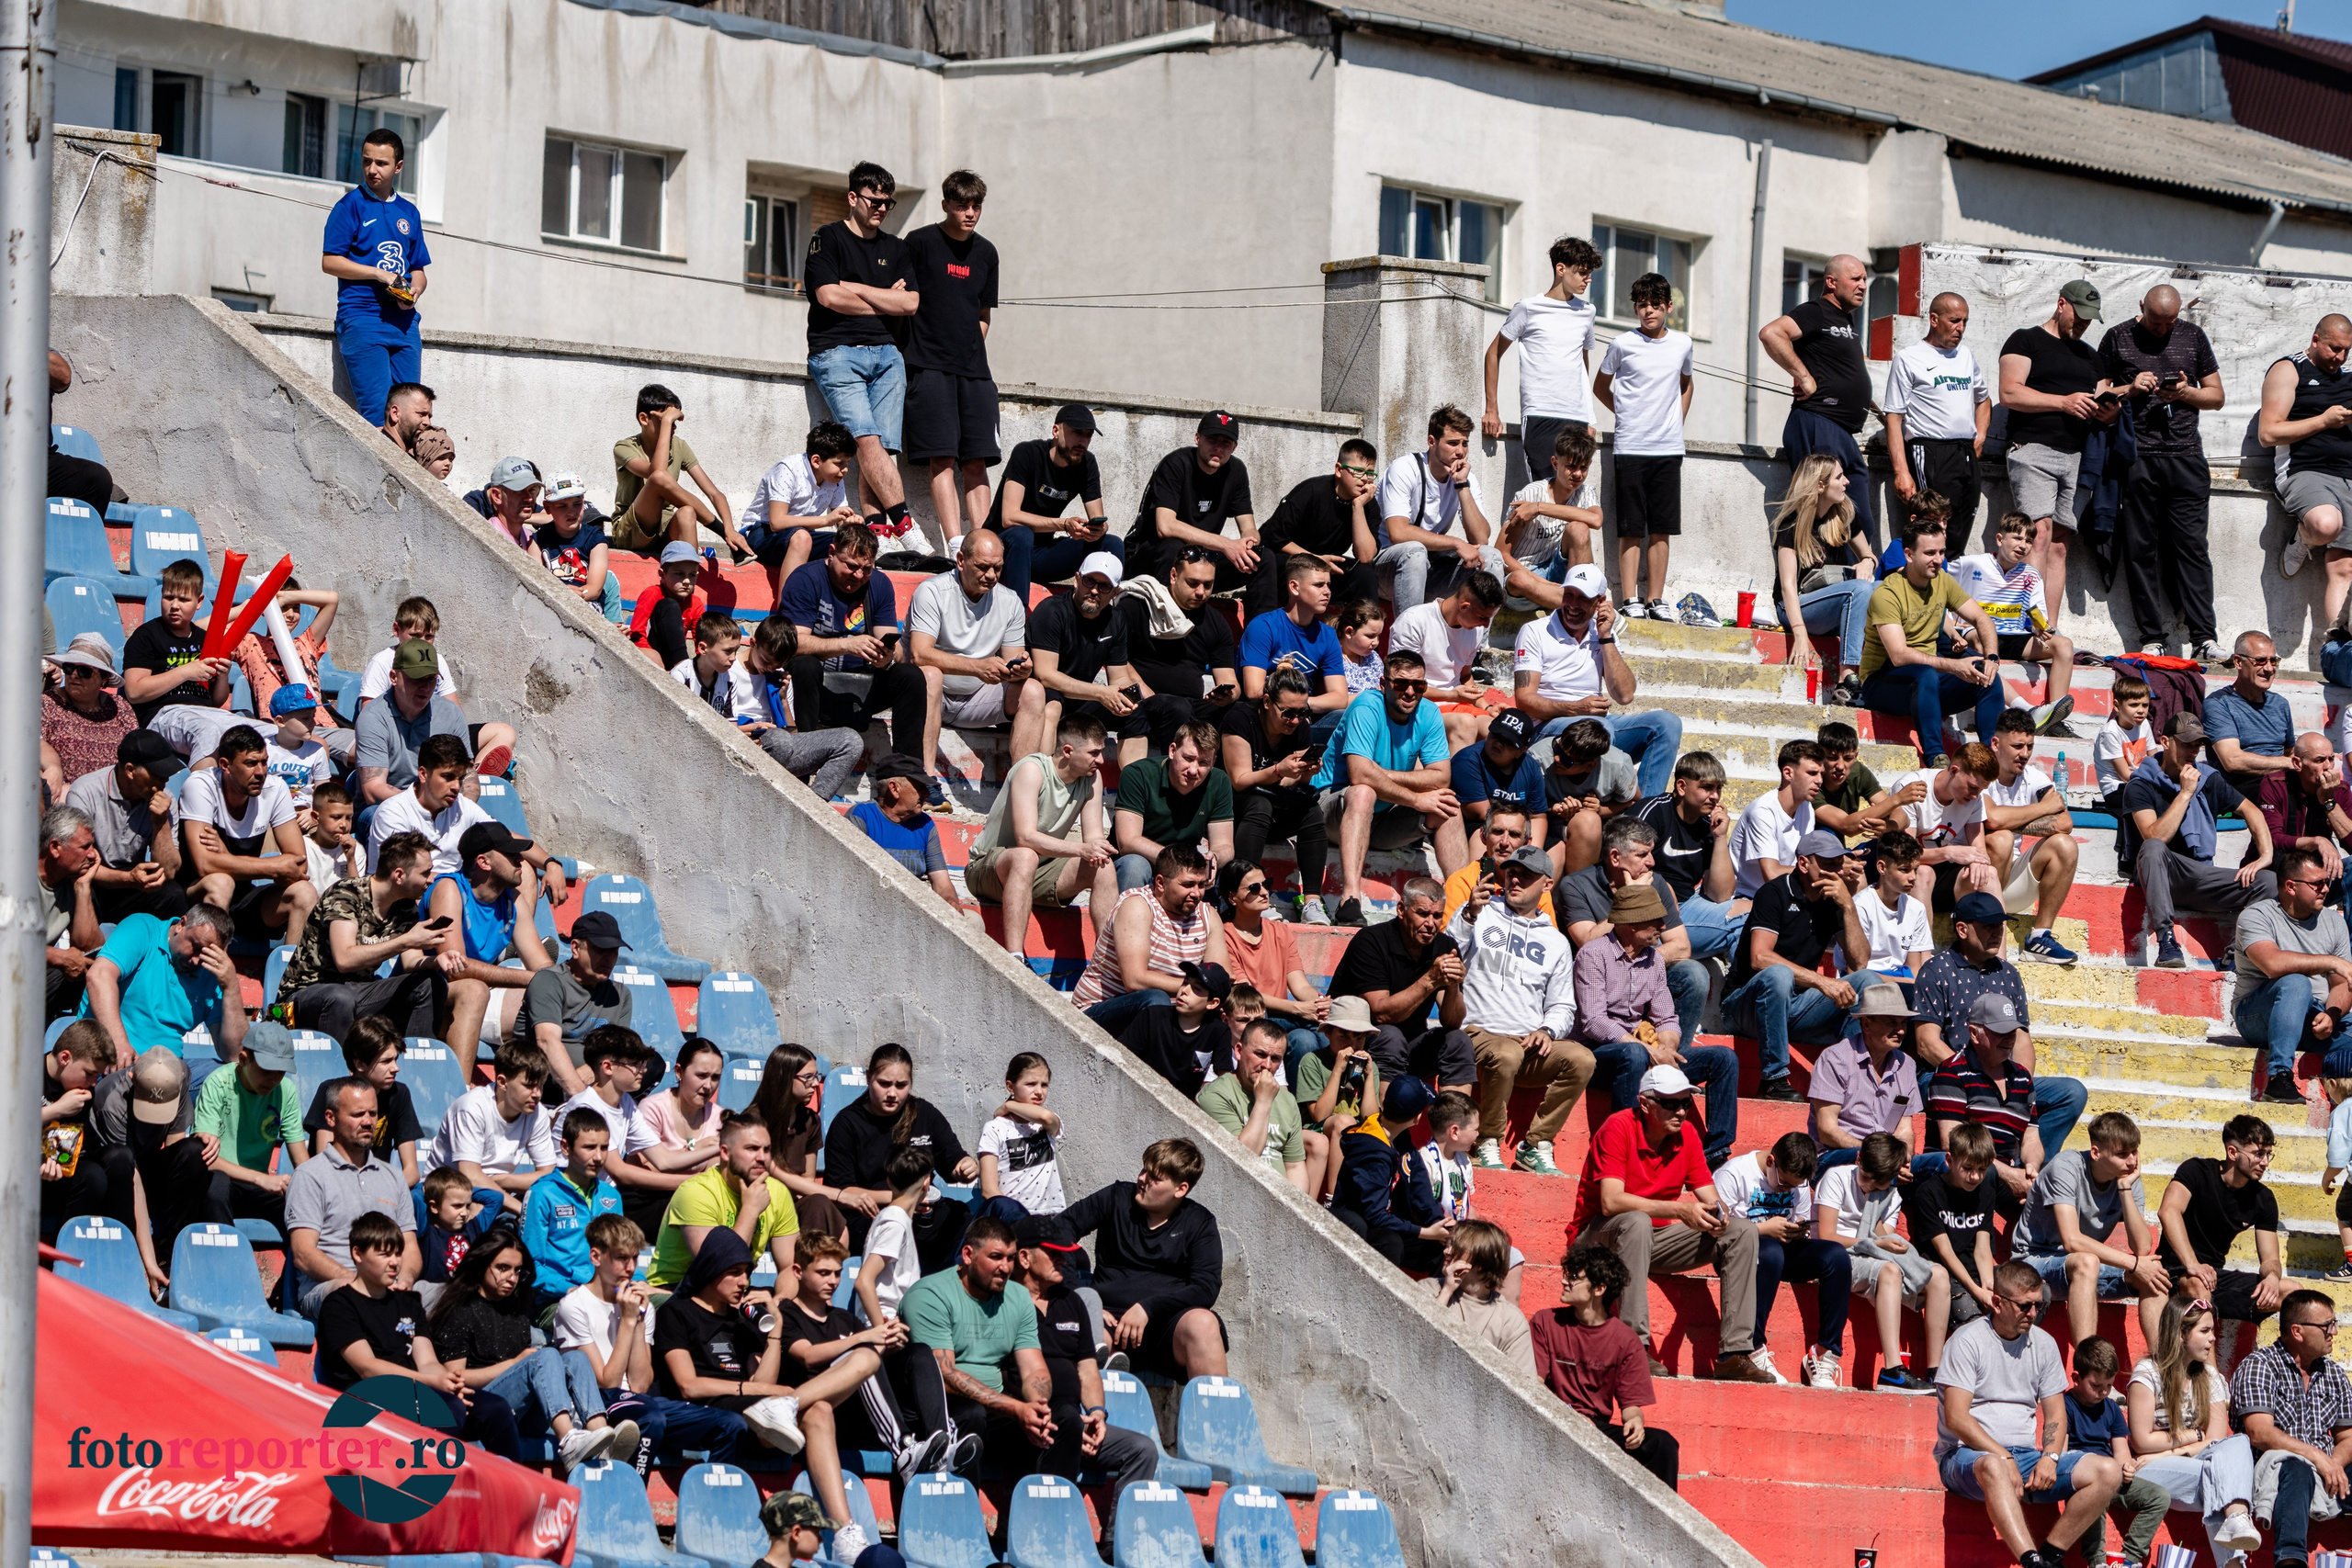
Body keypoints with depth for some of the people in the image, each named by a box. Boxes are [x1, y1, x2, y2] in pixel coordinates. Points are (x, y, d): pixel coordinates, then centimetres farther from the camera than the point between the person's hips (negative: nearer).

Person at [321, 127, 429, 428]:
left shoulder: (408, 212, 17)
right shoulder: (351, 205, 1)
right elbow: (330, 262, -5)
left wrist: (414, 291, -1)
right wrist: (379, 274, -13)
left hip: (404, 321, 5)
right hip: (362, 320, -5)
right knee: (377, 411, -14)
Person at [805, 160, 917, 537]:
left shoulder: (895, 249, 20)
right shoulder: (828, 239, 6)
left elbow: (911, 303, 6)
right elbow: (829, 297, -8)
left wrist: (855, 288, 0)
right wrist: (886, 300, 2)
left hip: (886, 353, 5)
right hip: (837, 352, -5)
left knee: (884, 449, -9)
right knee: (867, 441, -20)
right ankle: (904, 526, -27)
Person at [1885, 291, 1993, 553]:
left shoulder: (1966, 357, 20)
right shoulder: (1909, 358, 0)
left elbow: (1983, 399, 37)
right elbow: (1894, 417, -5)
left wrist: (1980, 436, 17)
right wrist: (1901, 472, -14)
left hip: (1967, 453, 7)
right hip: (1929, 454, -7)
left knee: (1958, 542, 2)